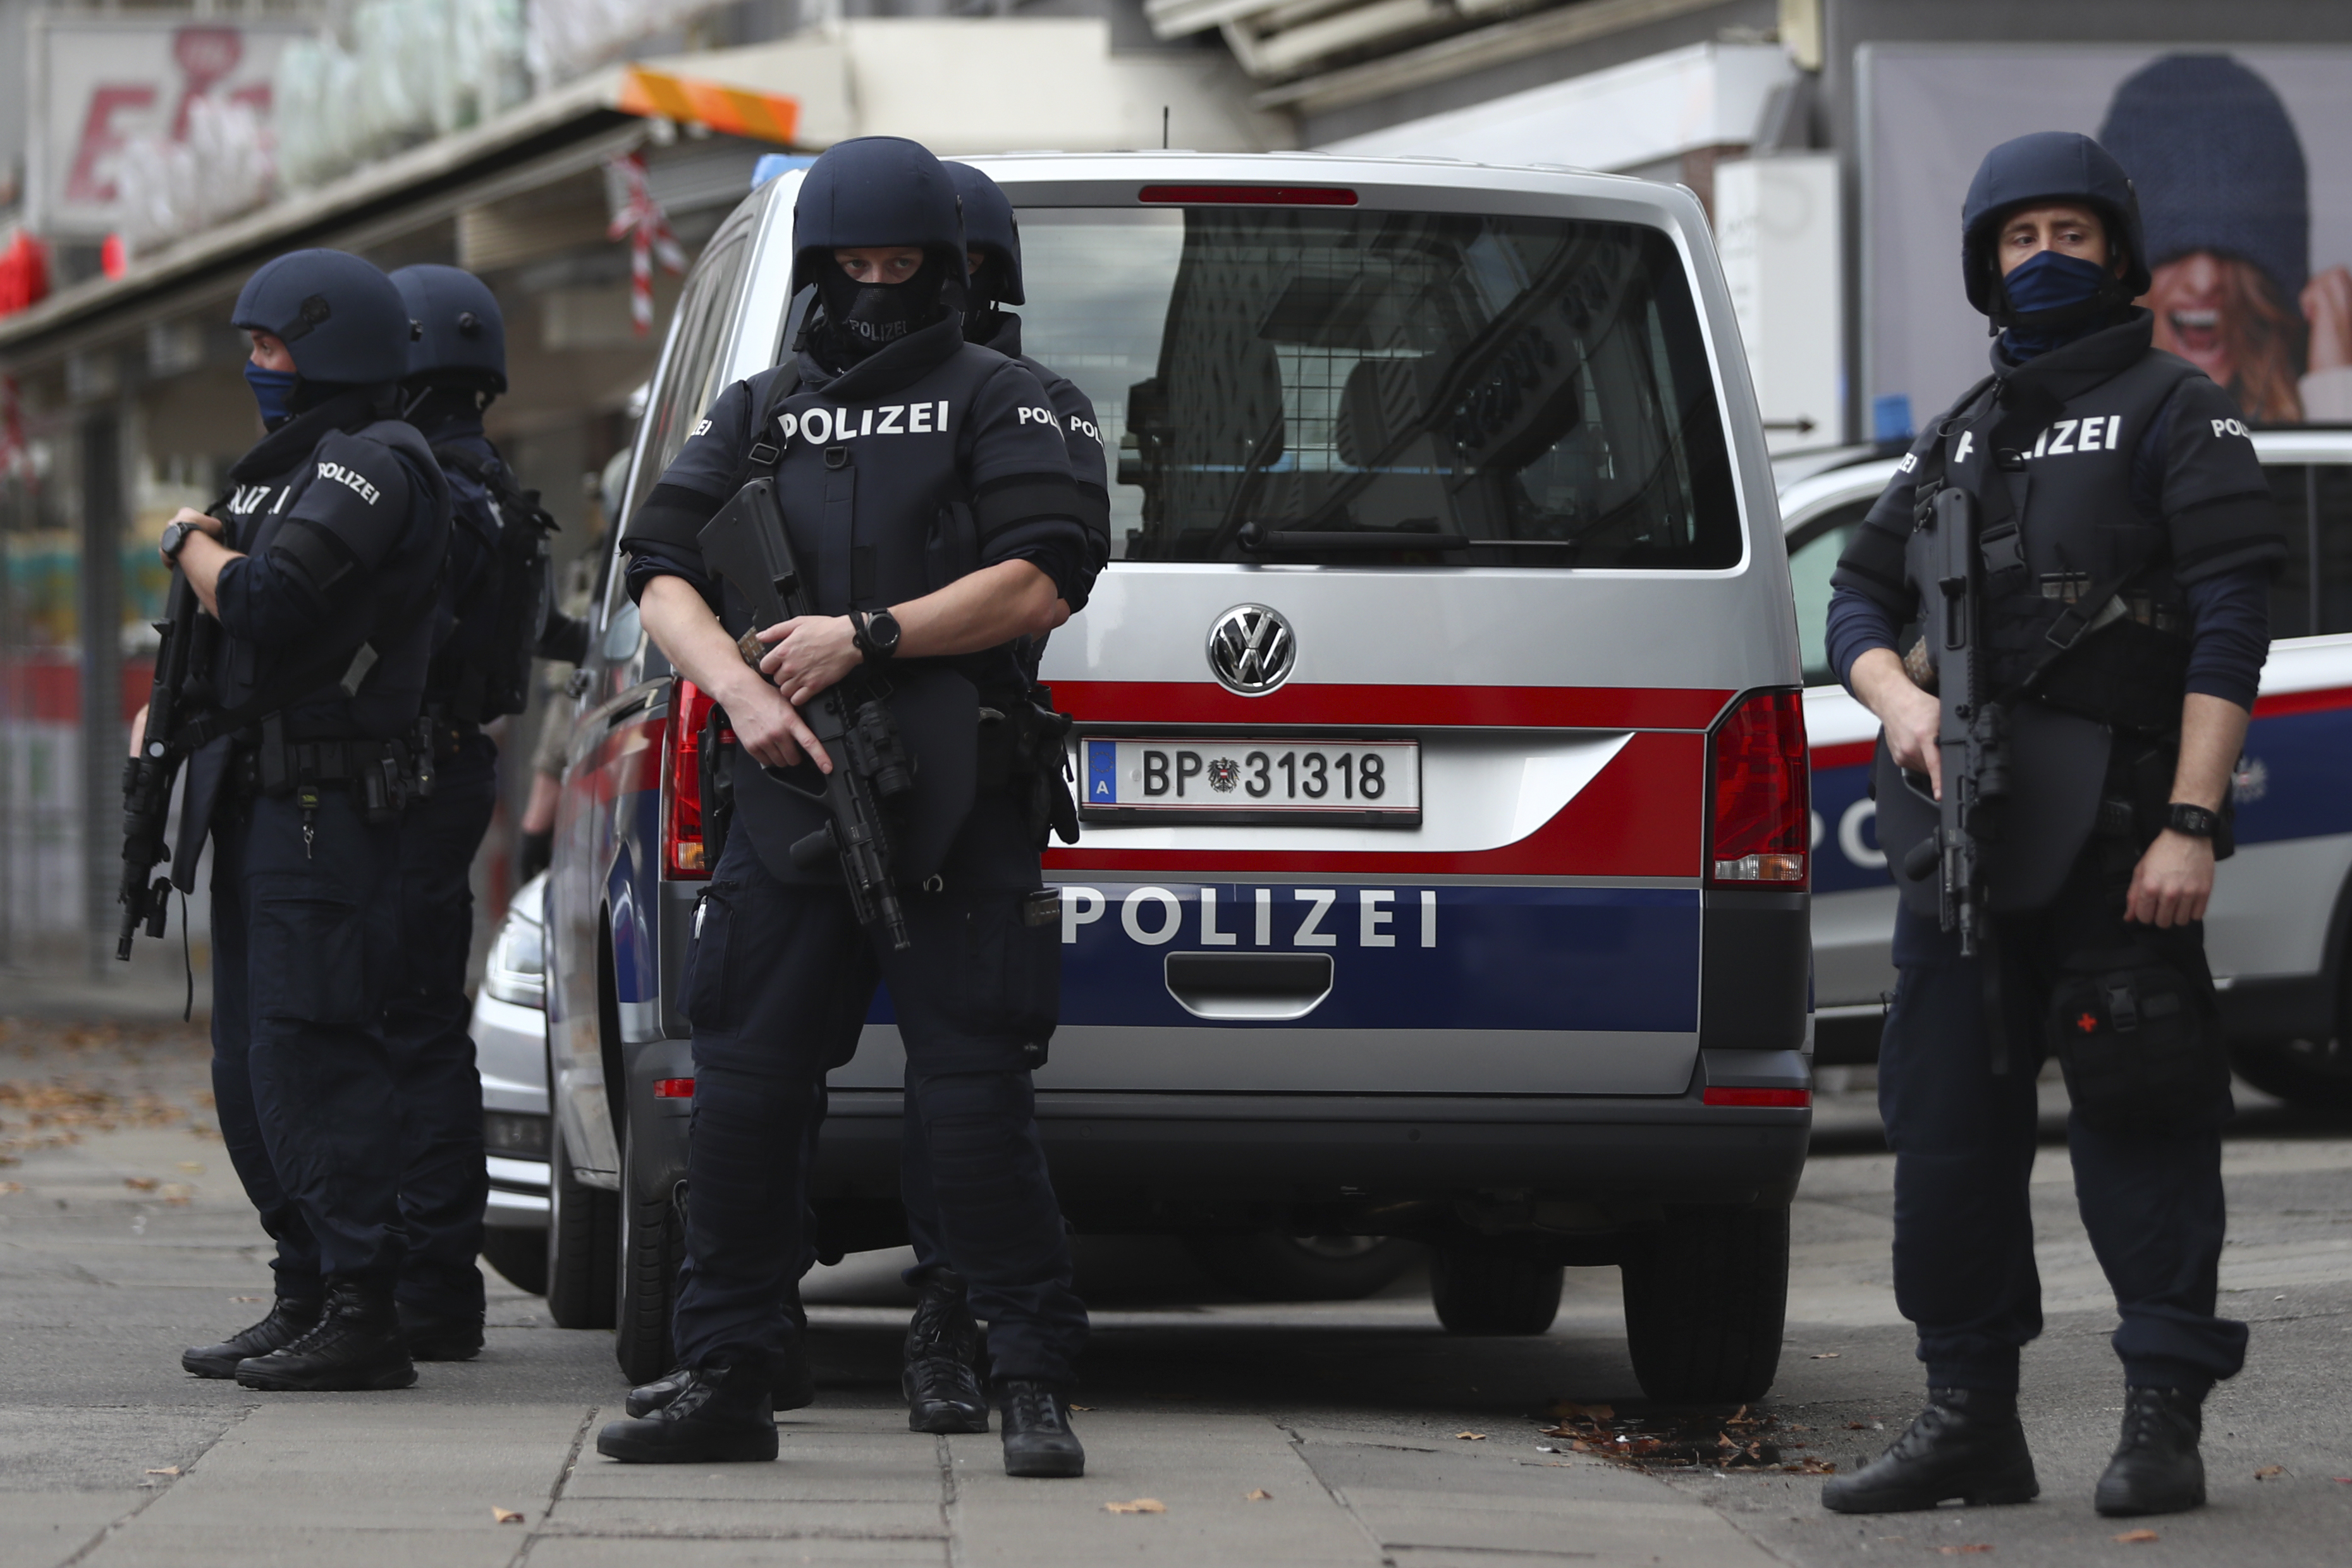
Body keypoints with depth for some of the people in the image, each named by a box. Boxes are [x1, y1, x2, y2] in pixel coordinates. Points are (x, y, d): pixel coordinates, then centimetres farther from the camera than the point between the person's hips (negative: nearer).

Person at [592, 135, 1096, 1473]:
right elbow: (664, 576, 8)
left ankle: (1037, 1391, -3)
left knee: (976, 1102, -7)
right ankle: (728, 1384, 10)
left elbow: (1040, 585, -6)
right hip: (788, 803, 4)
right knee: (744, 1094, 3)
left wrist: (867, 636, -13)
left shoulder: (996, 403, 6)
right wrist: (742, 688, -11)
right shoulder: (758, 415, 18)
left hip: (953, 811, -4)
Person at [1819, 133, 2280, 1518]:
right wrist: (1902, 701, -4)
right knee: (1949, 1120, 5)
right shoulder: (1963, 436, 22)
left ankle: (2165, 1427, -4)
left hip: (2116, 826, -7)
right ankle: (1973, 1424, 12)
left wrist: (2191, 825, -18)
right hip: (1966, 828, 7)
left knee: (2141, 1123, -6)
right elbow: (1861, 599, 20)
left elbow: (2232, 628, -8)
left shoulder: (2177, 413, 1)